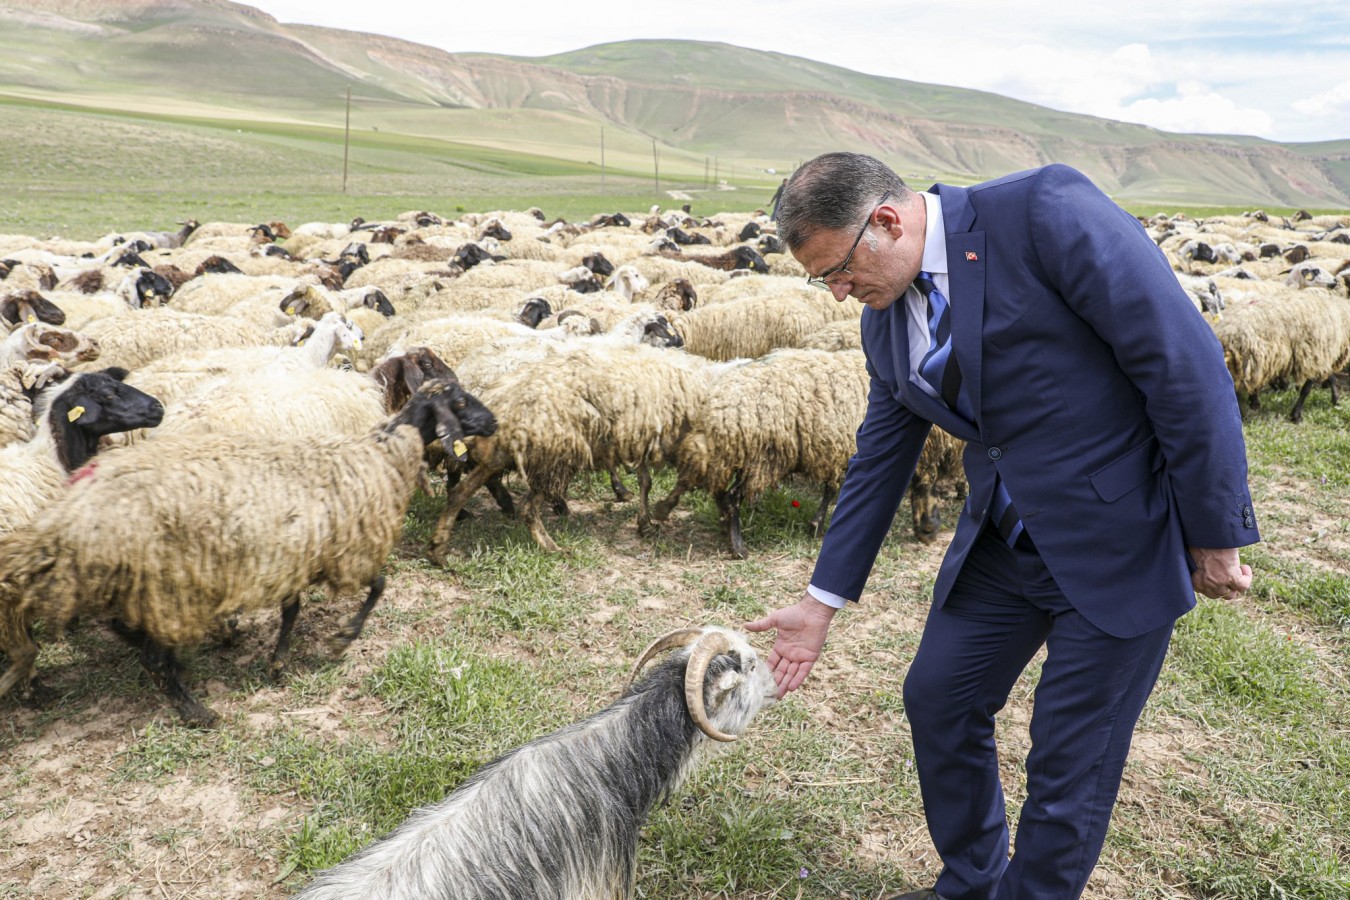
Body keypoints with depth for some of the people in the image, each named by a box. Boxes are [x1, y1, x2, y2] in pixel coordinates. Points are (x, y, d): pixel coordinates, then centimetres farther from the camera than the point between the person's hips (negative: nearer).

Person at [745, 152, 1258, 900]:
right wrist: (823, 602, 9)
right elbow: (880, 461, 9)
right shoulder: (886, 320, 2)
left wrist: (1215, 535, -14)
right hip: (1002, 542, 7)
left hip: (1119, 540, -7)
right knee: (937, 700, 15)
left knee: (1069, 762, 4)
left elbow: (1186, 362, -19)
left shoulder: (1046, 212, -21)